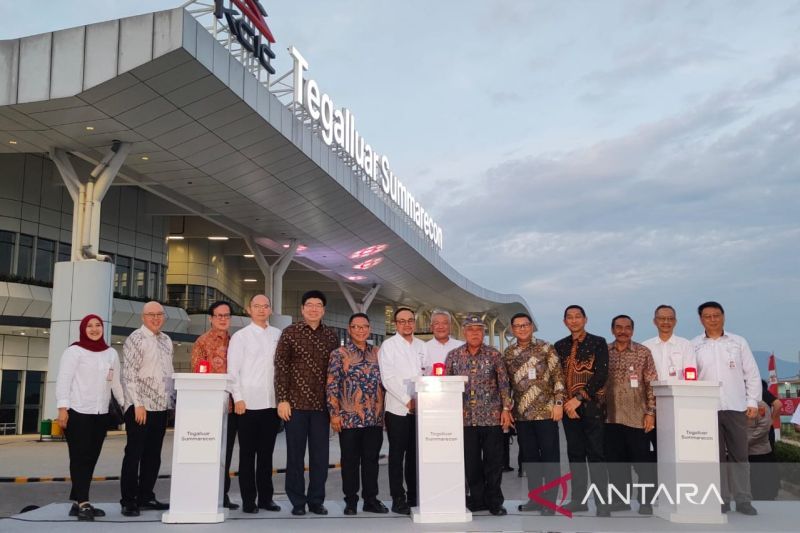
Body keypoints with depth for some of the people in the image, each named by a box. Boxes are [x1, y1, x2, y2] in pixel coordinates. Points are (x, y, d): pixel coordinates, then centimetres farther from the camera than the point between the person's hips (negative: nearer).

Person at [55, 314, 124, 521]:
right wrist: (62, 408, -15)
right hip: (78, 413, -5)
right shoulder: (74, 351, -3)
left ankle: (78, 502, 13)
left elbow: (116, 382, 16)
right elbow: (63, 380, -7)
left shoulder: (111, 353, 13)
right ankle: (83, 503, -4)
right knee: (80, 458, -5)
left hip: (101, 414, 6)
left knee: (91, 458, 6)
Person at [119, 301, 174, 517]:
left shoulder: (166, 341, 14)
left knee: (153, 455, 11)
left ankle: (146, 496, 20)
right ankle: (128, 501, 7)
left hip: (162, 406, 7)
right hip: (140, 407, -6)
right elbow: (129, 375, -12)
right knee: (134, 454, 0)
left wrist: (173, 399, 12)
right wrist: (138, 404, -17)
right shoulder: (135, 339, -6)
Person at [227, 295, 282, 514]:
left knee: (266, 453, 10)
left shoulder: (278, 335, 10)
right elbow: (233, 370, -2)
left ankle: (266, 497, 19)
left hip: (272, 403, 3)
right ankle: (249, 500, 10)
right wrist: (238, 398, -9)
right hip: (248, 403, -3)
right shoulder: (240, 336, 2)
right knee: (247, 454, 4)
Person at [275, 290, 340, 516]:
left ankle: (316, 500, 19)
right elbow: (280, 367, -3)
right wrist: (282, 399, -9)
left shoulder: (331, 336, 8)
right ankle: (297, 501, 17)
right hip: (296, 403, -2)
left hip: (322, 404, 2)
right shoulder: (290, 333, 0)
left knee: (320, 455, 7)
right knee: (295, 454, 6)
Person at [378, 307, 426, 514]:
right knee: (397, 454, 1)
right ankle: (398, 499, 7)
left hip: (419, 409, 4)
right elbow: (387, 378, -8)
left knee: (415, 454, 9)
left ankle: (413, 496, 17)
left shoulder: (421, 346, 13)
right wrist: (407, 401, -11)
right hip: (398, 408, -4)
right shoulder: (388, 345, -1)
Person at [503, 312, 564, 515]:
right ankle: (535, 498, 19)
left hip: (546, 411, -4)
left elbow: (558, 377, -5)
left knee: (550, 456, 0)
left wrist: (558, 403, -11)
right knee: (529, 456, 9)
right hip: (521, 414, 4)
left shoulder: (545, 348, -2)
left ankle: (550, 500, 8)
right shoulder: (508, 353, 9)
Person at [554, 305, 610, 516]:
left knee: (596, 454, -4)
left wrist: (579, 399, -13)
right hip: (568, 406, 4)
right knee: (575, 454, 8)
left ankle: (602, 502, 0)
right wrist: (565, 403, -2)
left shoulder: (598, 343, 0)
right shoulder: (560, 346, 12)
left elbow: (601, 375, -8)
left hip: (592, 406, -4)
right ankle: (578, 499, 15)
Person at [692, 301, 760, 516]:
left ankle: (743, 500, 9)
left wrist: (753, 402, 0)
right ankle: (721, 500, 9)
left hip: (736, 407, 0)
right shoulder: (694, 346, 7)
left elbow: (752, 374, 7)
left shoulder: (739, 342, 8)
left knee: (739, 454, 2)